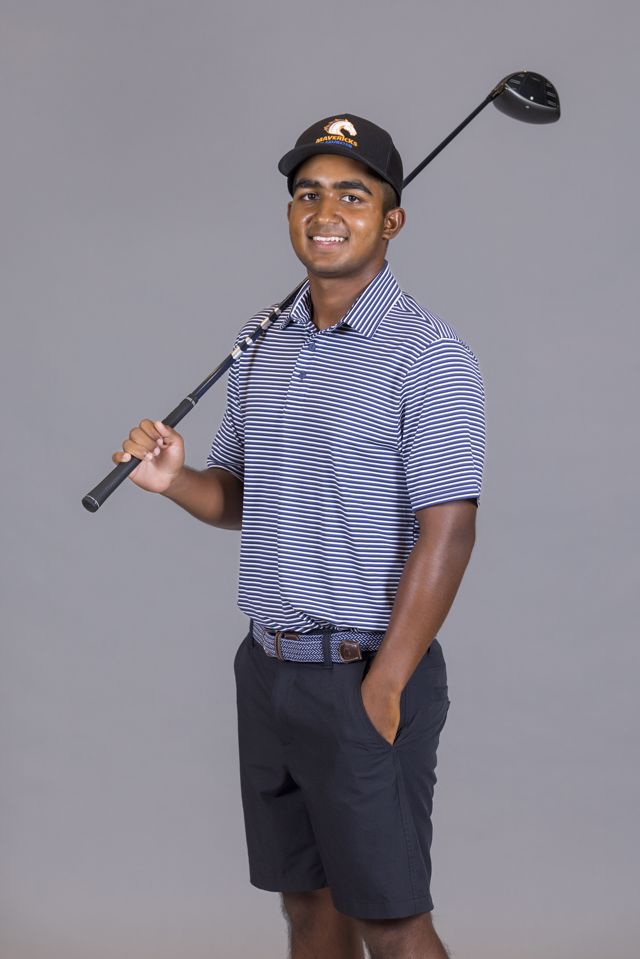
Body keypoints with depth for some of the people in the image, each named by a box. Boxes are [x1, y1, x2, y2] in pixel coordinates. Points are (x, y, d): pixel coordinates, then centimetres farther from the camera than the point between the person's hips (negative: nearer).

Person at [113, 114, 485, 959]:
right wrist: (173, 478, -4)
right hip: (268, 668, 7)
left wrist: (384, 687, -19)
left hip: (365, 673, -7)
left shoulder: (429, 353, -11)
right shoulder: (262, 348, 11)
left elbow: (447, 531, -16)